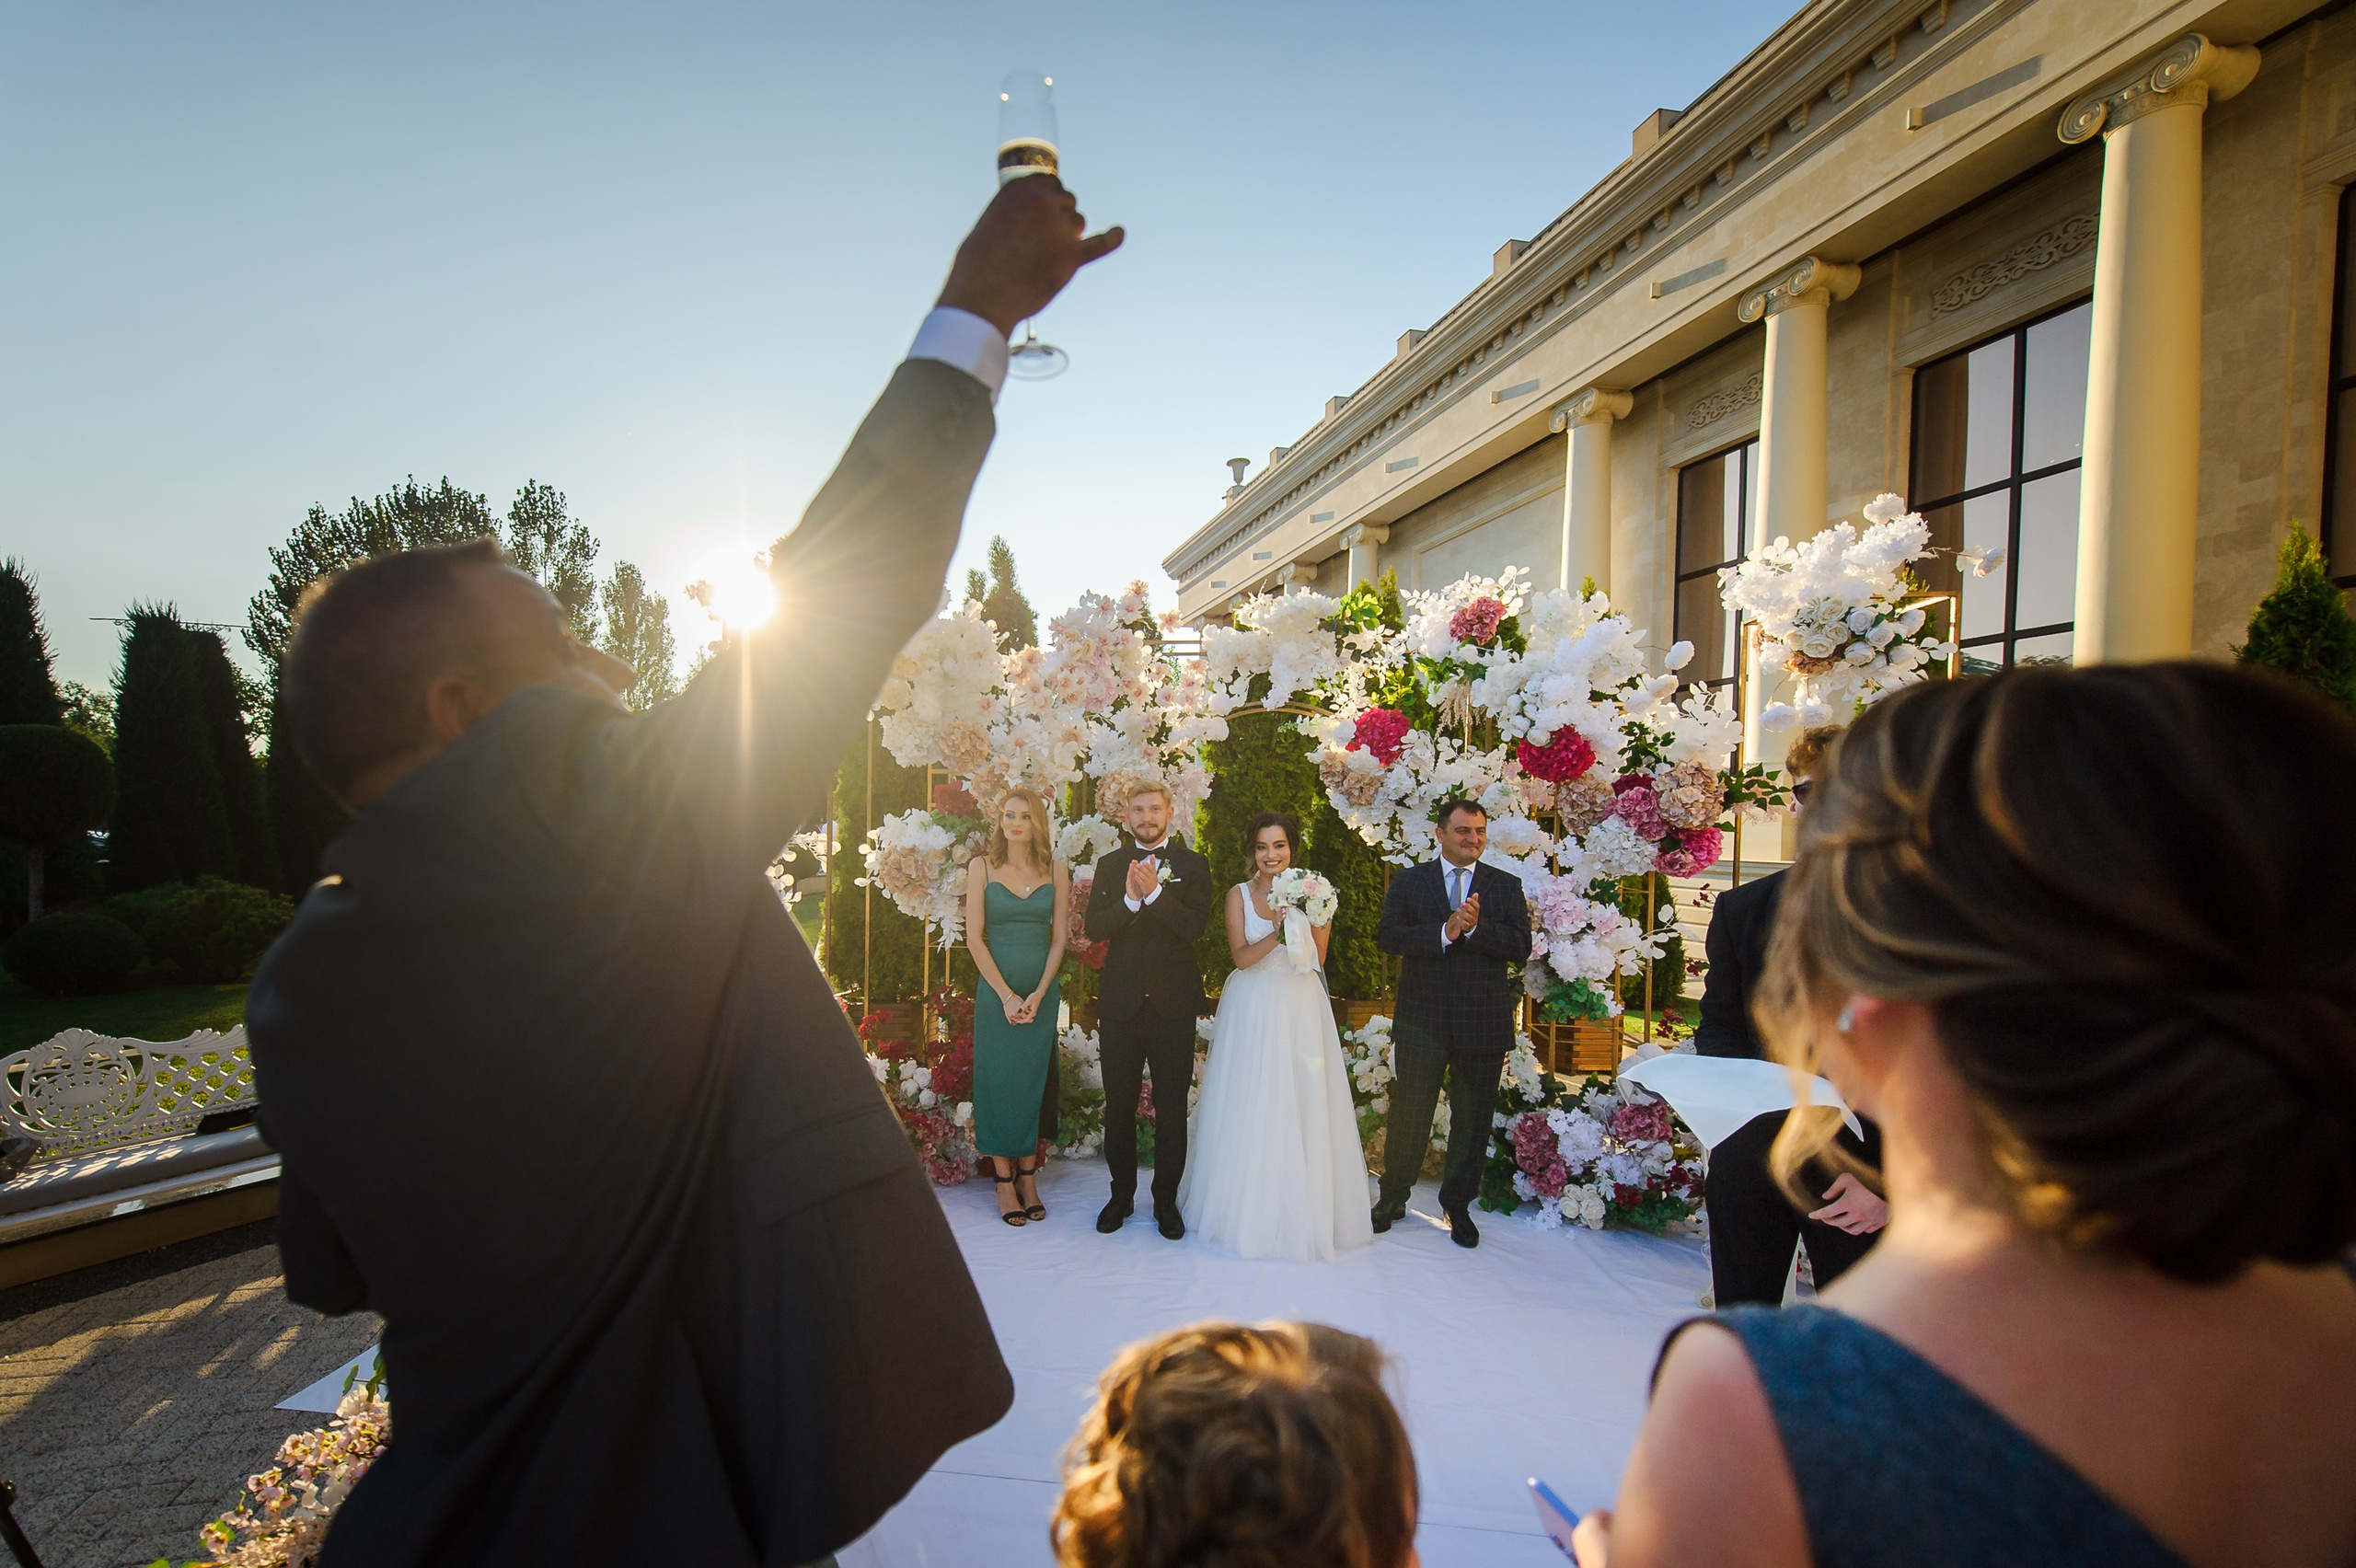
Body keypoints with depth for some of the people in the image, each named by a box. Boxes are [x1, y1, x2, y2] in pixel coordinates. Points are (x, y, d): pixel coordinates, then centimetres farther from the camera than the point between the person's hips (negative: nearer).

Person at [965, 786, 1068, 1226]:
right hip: (996, 988, -1)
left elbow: (1058, 938, 3)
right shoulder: (982, 867, 0)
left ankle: (1028, 1179, 16)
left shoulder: (1055, 870, 4)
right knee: (997, 1080, 1)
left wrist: (1038, 995, -8)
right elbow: (974, 937, -4)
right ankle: (1004, 1183, 10)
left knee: (1031, 1083, 7)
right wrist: (1007, 995, -10)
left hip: (1041, 991, 2)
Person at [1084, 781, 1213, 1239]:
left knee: (1172, 1106, 6)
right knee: (1119, 1105, 12)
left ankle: (1166, 1201, 20)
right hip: (1121, 1002, 2)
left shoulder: (1192, 865, 1)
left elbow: (1196, 924, -13)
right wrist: (1130, 900, -20)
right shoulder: (1110, 865, 7)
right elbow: (1094, 928, -4)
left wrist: (1154, 892, -23)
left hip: (1173, 1002, -2)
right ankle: (1121, 1195, 27)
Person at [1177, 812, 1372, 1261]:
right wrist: (1278, 934, -26)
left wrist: (1319, 917, -16)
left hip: (1300, 1009, 0)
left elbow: (1317, 959, -1)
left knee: (1301, 1110, 1)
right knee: (1250, 1112, 3)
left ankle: (1302, 1212, 15)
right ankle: (1248, 1208, 18)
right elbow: (1242, 957, -10)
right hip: (1253, 1011, 0)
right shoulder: (1239, 895, 2)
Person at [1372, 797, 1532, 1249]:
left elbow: (1520, 947, -5)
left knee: (1473, 1120, 11)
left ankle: (1458, 1205, 29)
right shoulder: (1409, 881, 4)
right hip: (1423, 1020, -1)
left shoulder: (1506, 886, 5)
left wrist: (1476, 927, -20)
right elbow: (1388, 935, -9)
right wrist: (1443, 932, -21)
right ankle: (1393, 1199, 27)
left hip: (1483, 1023, 1)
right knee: (1408, 1114, 9)